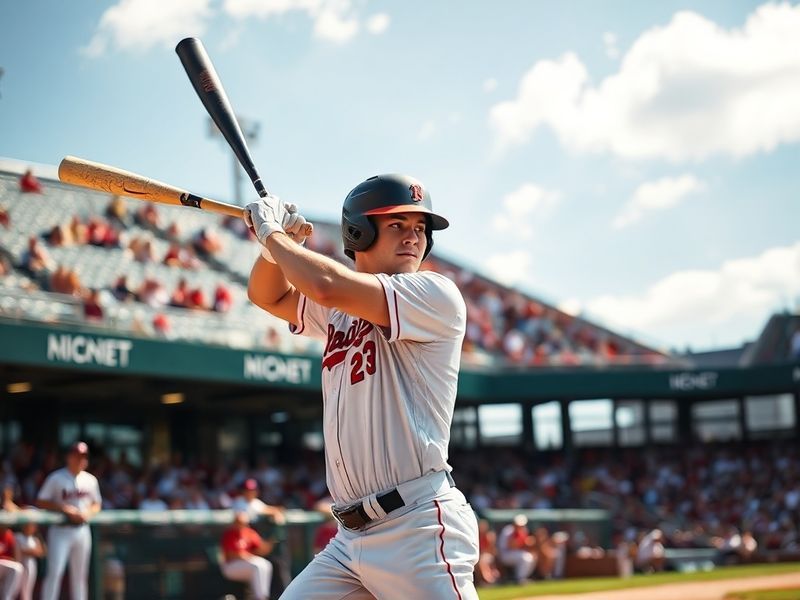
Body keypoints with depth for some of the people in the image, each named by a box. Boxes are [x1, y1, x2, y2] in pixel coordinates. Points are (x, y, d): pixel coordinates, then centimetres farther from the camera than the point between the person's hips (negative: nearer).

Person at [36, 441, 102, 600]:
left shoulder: (90, 480, 10)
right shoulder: (56, 478, -5)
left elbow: (97, 504, 18)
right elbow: (40, 502, -6)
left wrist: (88, 513, -5)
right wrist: (65, 508, -17)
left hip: (82, 530, 5)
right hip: (61, 530, -5)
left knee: (80, 574, 9)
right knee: (55, 572, -11)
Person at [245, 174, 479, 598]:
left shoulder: (437, 296, -7)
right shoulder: (340, 311, 16)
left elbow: (327, 286, -18)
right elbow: (268, 295, 27)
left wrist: (273, 232, -1)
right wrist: (275, 240, 6)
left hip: (419, 529, -7)